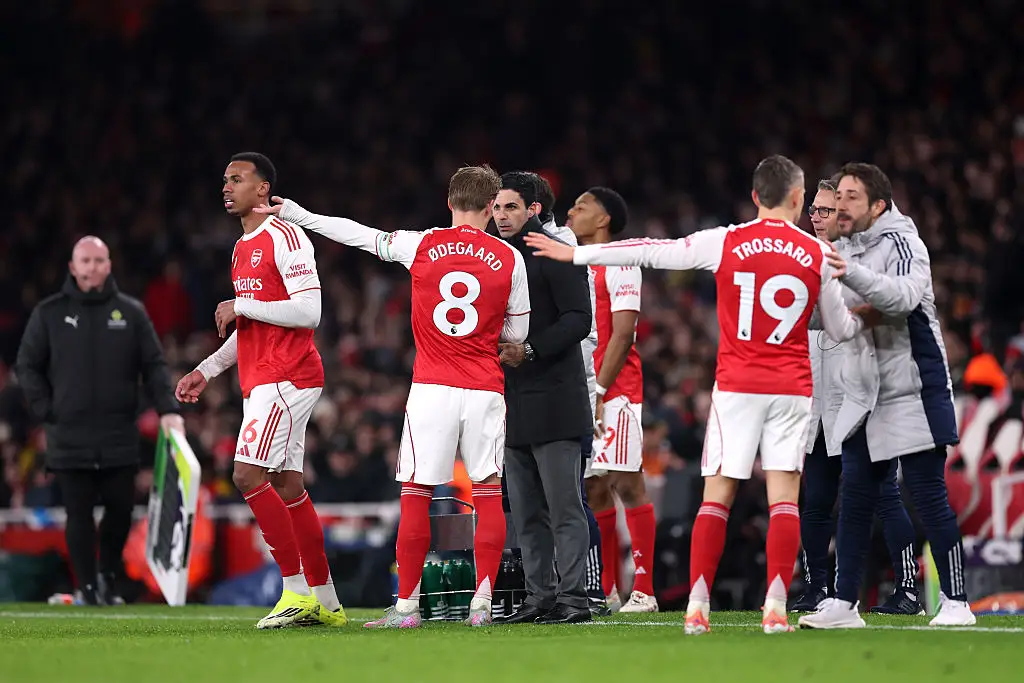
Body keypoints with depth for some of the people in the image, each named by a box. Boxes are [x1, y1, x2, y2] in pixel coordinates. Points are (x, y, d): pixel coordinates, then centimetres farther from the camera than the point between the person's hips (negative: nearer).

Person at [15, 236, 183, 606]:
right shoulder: (49, 314, 4)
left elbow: (154, 365, 4)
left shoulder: (131, 312, 5)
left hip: (119, 436, 1)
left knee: (121, 508, 0)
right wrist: (45, 410, -3)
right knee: (79, 514, 0)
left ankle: (110, 575, 21)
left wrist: (168, 409, -9)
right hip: (69, 437, -1)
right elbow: (27, 366, 7)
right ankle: (88, 586, 8)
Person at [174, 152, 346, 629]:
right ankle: (325, 602, 12)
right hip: (261, 382, 10)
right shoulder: (241, 249, 19)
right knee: (287, 485, 8)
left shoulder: (286, 237, -11)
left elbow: (308, 312, -19)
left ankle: (297, 590, -13)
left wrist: (241, 306, -14)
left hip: (285, 378, -10)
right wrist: (207, 370, 21)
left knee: (248, 474, -17)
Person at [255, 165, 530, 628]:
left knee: (416, 495, 3)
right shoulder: (509, 259, 1)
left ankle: (406, 606, 2)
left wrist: (296, 214, 25)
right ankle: (483, 602, -1)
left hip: (431, 389, 0)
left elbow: (359, 235, 12)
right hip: (486, 390, 0)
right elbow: (517, 332, 9)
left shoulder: (422, 246, 1)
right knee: (487, 493, 6)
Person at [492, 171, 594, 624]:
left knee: (564, 508, -7)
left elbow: (578, 319, -14)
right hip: (512, 403, 8)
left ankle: (573, 597, -7)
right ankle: (540, 597, 12)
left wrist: (530, 349, -21)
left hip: (553, 398, -8)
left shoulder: (556, 254, -6)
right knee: (526, 514, 8)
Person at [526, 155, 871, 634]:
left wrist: (575, 253, 10)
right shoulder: (817, 255, 1)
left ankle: (697, 607, -5)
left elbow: (652, 252, 2)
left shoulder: (725, 243, -2)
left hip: (736, 386, 0)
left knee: (716, 496, 2)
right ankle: (776, 608, -11)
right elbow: (840, 329, 10)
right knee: (784, 496, 0)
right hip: (792, 389, 0)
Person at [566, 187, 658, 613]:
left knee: (626, 483, -9)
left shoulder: (618, 264, -6)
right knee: (594, 490, 7)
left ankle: (644, 590, -9)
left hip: (614, 391, -8)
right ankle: (605, 591, 11)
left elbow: (622, 334, -13)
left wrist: (598, 391, -18)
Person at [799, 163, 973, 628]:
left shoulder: (901, 242, -11)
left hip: (912, 395, -8)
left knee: (930, 500, -5)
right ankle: (844, 604, 5)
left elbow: (904, 296, -32)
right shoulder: (853, 250, 14)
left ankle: (956, 602, 2)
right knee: (853, 502, 3)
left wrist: (850, 274, -45)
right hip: (865, 400, 8)